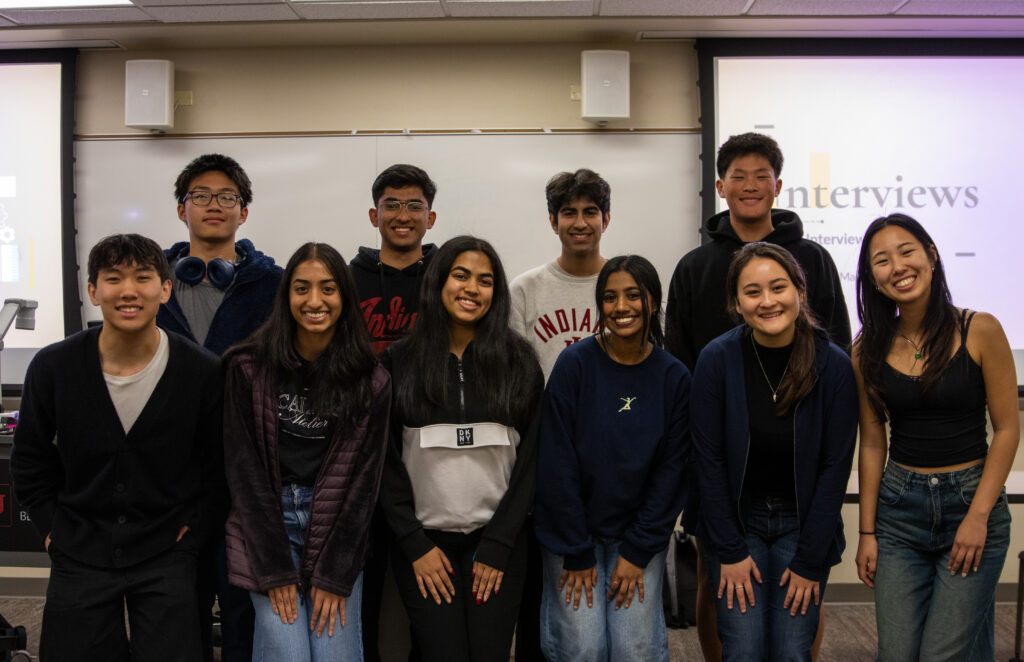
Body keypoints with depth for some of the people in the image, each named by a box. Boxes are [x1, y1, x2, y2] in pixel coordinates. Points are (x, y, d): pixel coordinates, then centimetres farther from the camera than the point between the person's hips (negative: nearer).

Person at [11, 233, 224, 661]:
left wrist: (194, 530, -5)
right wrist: (52, 530, 1)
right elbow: (30, 462, 7)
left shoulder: (203, 372, -10)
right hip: (79, 556, 1)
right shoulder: (53, 367, -6)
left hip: (166, 558, -1)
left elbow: (220, 468, 1)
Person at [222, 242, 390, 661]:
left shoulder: (371, 382, -3)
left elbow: (364, 480, -3)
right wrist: (276, 571, -10)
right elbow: (245, 470, -6)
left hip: (338, 528, 1)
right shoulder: (248, 368, -6)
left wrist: (335, 576, -9)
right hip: (265, 525, -1)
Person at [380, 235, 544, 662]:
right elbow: (385, 461, 1)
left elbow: (530, 459, 1)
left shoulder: (519, 363, 2)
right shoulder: (399, 361, 1)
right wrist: (414, 544, -5)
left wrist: (497, 545, -5)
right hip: (424, 543, 0)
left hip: (498, 542, 1)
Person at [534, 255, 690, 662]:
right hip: (572, 532, -2)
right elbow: (558, 464, -11)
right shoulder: (575, 364, -11)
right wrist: (577, 554, -11)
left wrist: (638, 552, -6)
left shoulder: (674, 378, -3)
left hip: (640, 533, 2)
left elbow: (670, 469, -1)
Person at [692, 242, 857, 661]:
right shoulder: (717, 359, -12)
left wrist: (810, 562, -8)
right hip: (735, 519, 0)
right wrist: (730, 551, -9)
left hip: (803, 521, 1)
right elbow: (709, 462, -8)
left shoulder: (834, 365, -10)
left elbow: (835, 468, -7)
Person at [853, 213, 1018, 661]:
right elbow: (872, 444, 5)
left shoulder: (979, 331, -7)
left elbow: (1007, 430, -4)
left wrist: (978, 516, -10)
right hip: (899, 507, 3)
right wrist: (867, 532, 3)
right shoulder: (869, 350, 1)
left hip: (972, 501, -2)